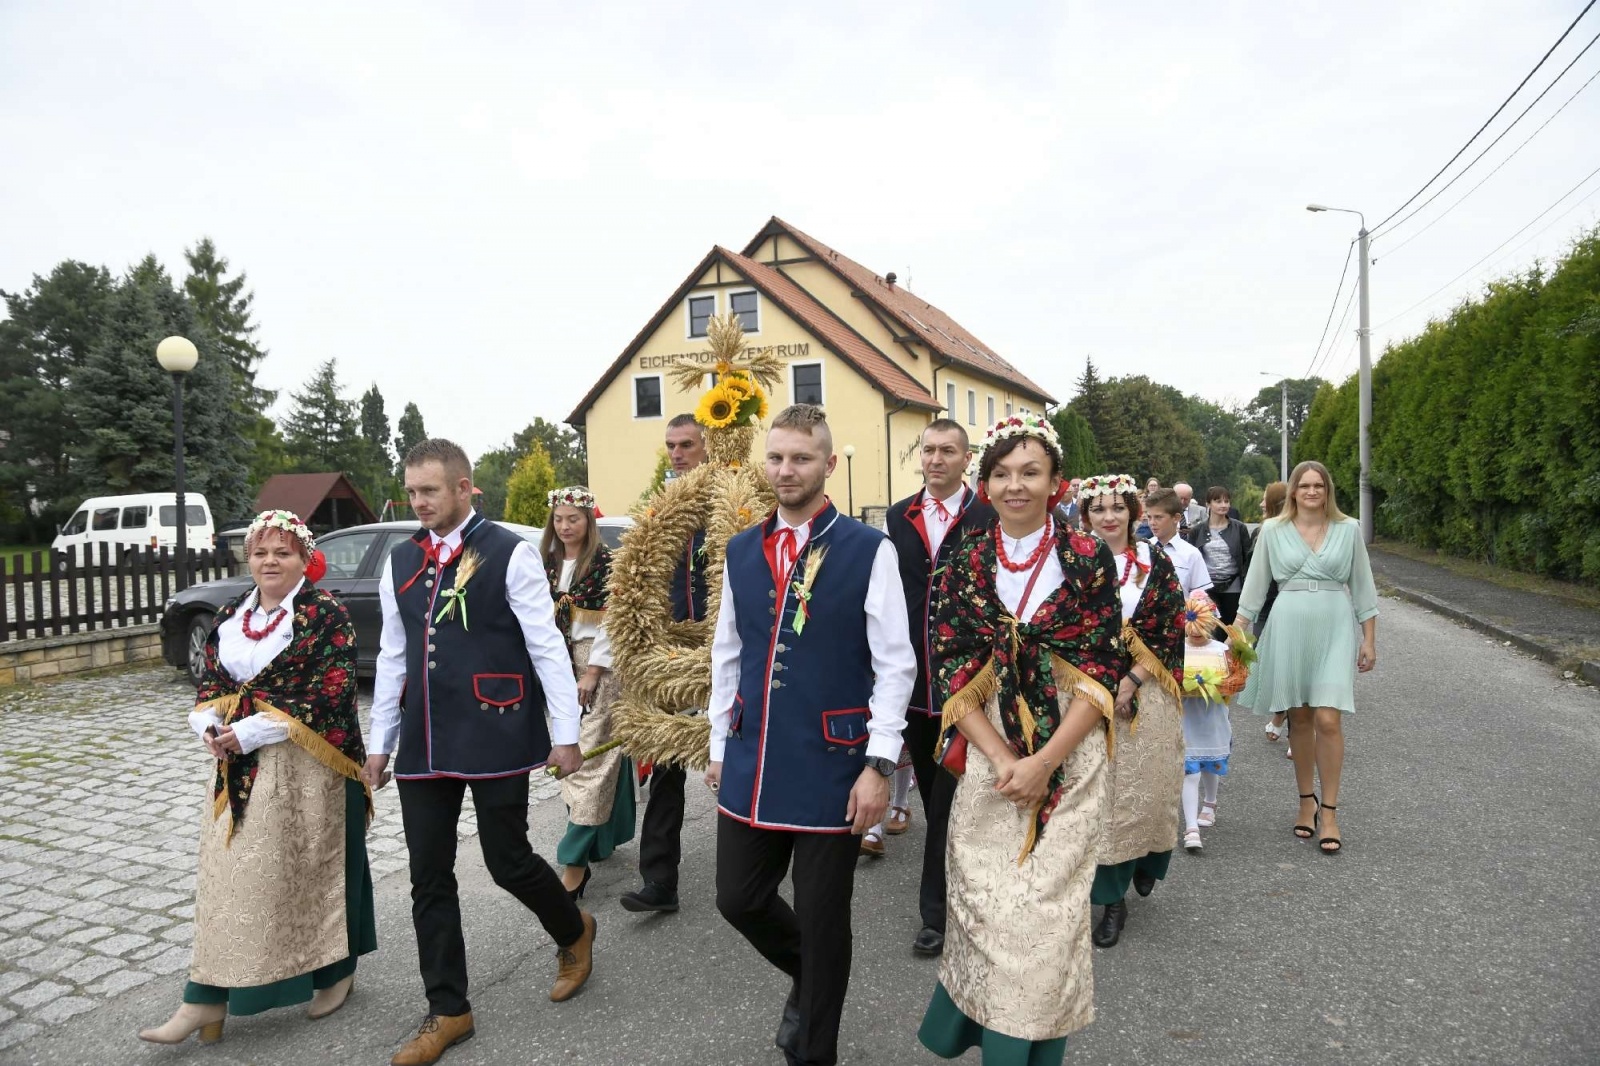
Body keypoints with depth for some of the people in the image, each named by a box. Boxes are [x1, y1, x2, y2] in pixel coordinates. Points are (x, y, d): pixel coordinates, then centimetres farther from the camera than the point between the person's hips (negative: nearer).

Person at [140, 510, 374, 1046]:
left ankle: (336, 971, 26)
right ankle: (208, 998, 15)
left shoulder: (326, 613, -10)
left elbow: (330, 693, -17)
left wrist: (251, 732, -18)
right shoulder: (230, 615, 11)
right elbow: (209, 682, 14)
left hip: (307, 766, -6)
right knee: (228, 875, 7)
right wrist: (210, 726, -8)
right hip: (239, 769, 6)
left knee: (314, 864, 6)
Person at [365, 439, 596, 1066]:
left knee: (508, 862, 3)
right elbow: (393, 658, 15)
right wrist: (381, 743, 16)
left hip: (497, 740, -5)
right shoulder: (400, 562, 10)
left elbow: (547, 649, -8)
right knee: (429, 879, 8)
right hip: (424, 746, 6)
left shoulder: (509, 553, -8)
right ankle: (447, 1011, 24)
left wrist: (564, 734, -10)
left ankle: (574, 933, 34)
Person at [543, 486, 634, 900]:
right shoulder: (548, 563, 8)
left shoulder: (606, 562, -9)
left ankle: (576, 860, -6)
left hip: (597, 666, -6)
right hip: (561, 667, 7)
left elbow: (611, 621, -12)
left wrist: (592, 674, -14)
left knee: (590, 755, -8)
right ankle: (602, 835, 28)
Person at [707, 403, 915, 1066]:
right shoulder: (740, 551, 6)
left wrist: (879, 764, -13)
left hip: (831, 766, -4)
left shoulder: (869, 550, -9)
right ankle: (810, 978, 45)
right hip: (751, 763, 5)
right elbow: (726, 658, 12)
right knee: (739, 900, 14)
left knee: (823, 918, 9)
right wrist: (720, 748, 12)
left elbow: (895, 667, -9)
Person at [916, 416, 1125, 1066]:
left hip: (1069, 761, -1)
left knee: (1048, 910, 3)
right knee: (987, 907, 6)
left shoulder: (1088, 559, -4)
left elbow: (1103, 672, -6)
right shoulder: (964, 564, 1)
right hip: (988, 758, 1)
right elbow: (951, 673, -2)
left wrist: (1044, 762, -13)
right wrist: (1001, 760, -11)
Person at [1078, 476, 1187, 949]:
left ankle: (1147, 859, 38)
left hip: (1146, 693, 0)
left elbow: (1173, 630, -3)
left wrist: (1133, 679, -13)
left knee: (1147, 786, 6)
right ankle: (1112, 899, 15)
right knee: (1099, 793, 1)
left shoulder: (1154, 560, 1)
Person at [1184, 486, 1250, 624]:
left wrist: (1246, 584, -4)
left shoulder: (1239, 528, 3)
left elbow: (1248, 558, 3)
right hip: (1206, 587, 0)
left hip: (1233, 587, 0)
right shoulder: (1197, 530, 3)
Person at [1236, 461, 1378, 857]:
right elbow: (1255, 585, 8)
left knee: (1328, 719, -8)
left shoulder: (1348, 529, 5)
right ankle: (1307, 801, 24)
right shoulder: (1273, 530, 4)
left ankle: (1329, 813, 3)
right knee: (1299, 719, 9)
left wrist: (1369, 640, 7)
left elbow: (1362, 587, 9)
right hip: (1288, 627, 1)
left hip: (1334, 629, -1)